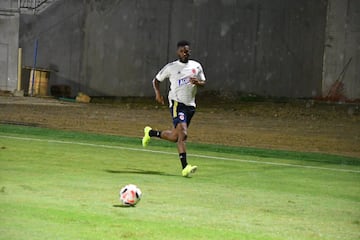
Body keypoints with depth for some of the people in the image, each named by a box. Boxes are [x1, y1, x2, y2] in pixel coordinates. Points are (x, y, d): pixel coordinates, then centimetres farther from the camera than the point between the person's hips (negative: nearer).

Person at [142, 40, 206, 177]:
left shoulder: (196, 66, 10)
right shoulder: (171, 67, 2)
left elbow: (203, 82, 15)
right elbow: (156, 80, 11)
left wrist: (197, 82, -9)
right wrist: (158, 94, -6)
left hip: (190, 105, 5)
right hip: (177, 103, -5)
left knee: (175, 137, 12)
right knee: (183, 134, -22)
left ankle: (151, 133, 39)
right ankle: (185, 167, -25)